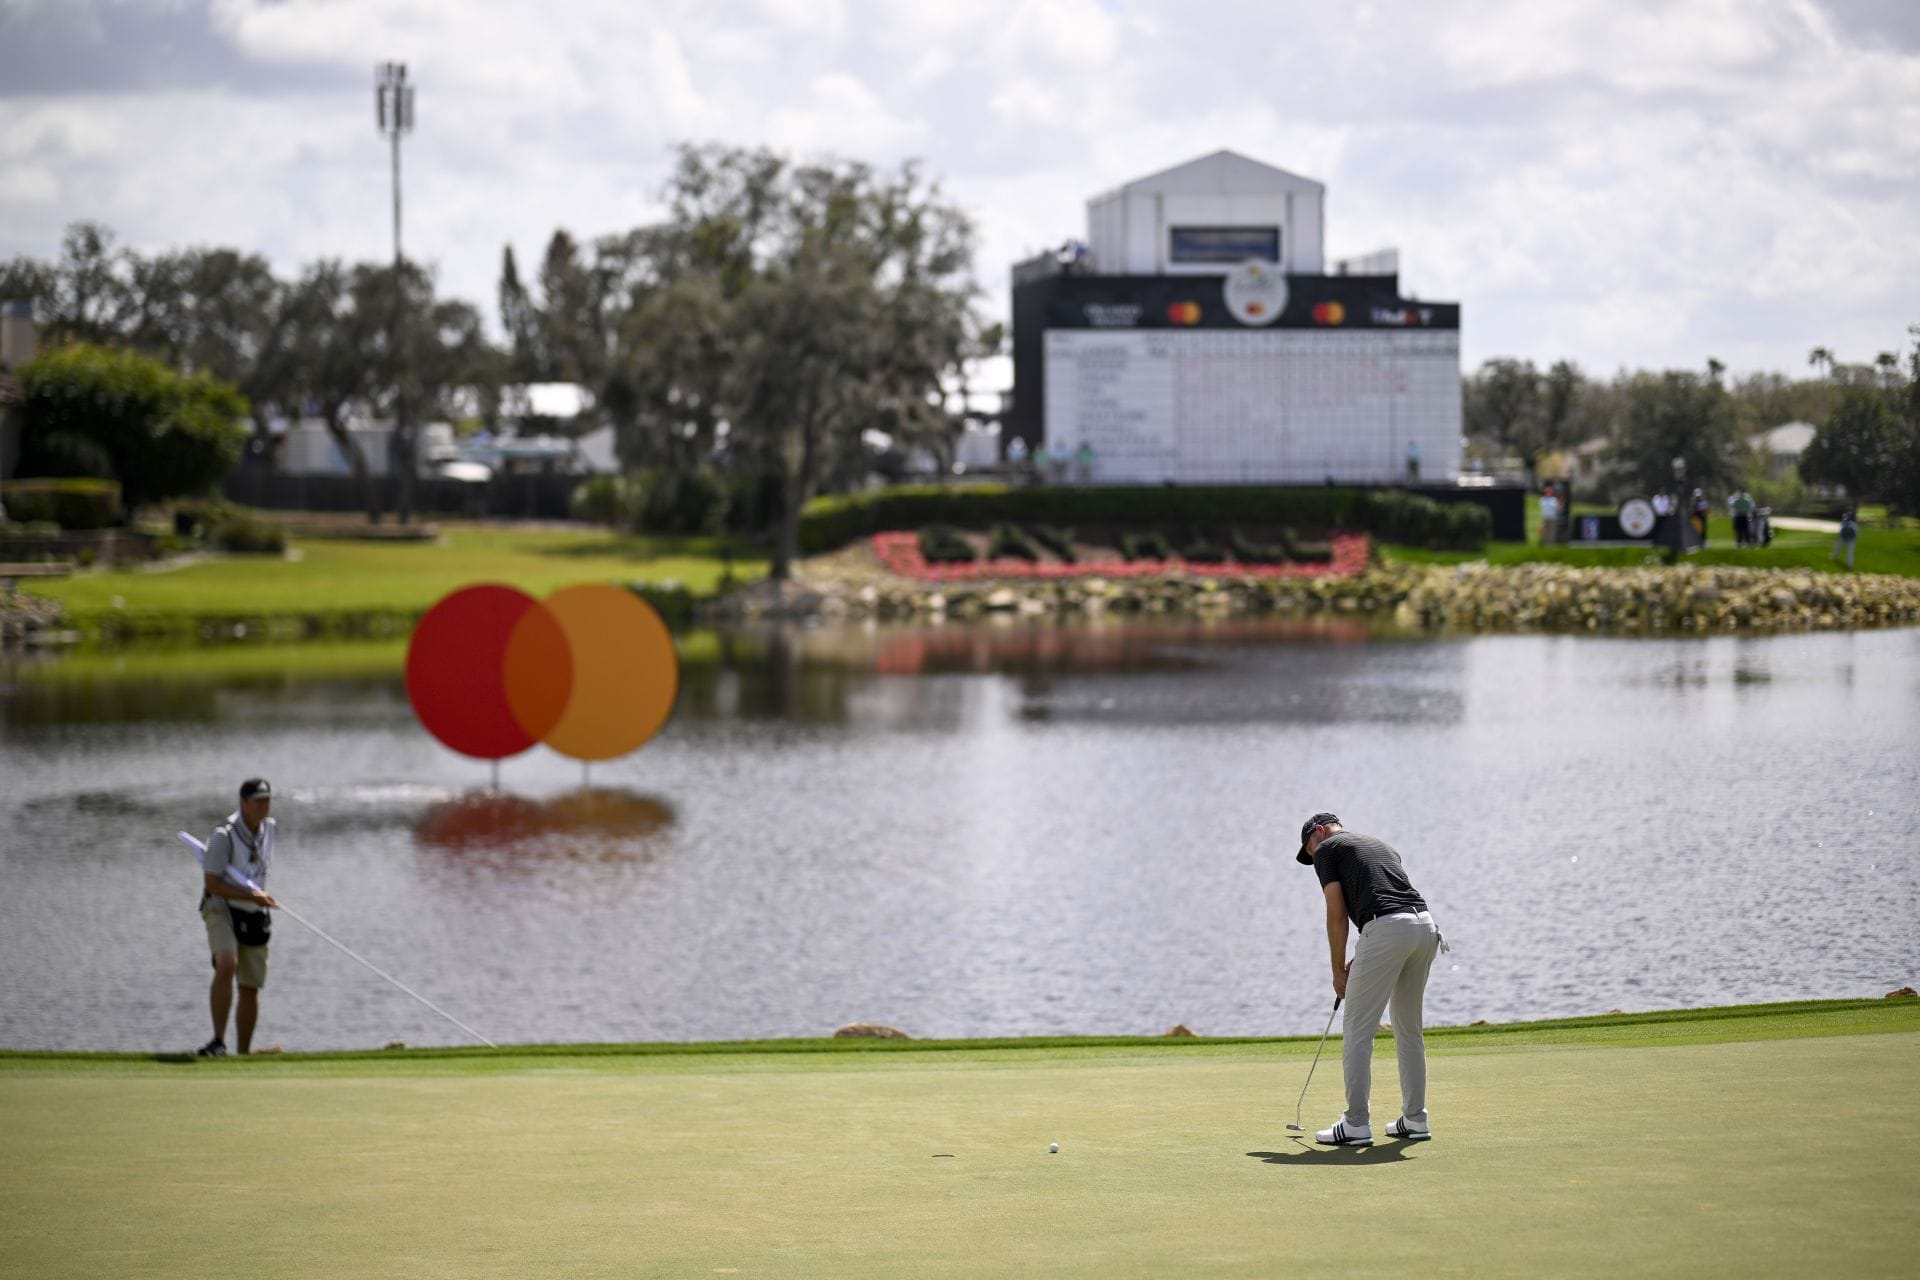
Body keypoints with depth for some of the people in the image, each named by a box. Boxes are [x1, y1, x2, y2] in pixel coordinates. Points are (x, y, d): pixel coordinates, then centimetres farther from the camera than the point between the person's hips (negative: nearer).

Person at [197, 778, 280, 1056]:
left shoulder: (268, 828, 5)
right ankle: (218, 1041, -31)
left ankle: (244, 1052, 19)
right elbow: (211, 883, -19)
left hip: (254, 915, 7)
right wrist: (250, 895, -24)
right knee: (226, 966, -31)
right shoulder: (224, 835, -18)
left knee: (251, 989, 8)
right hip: (221, 908, -7)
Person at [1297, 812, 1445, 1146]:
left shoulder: (1327, 849, 12)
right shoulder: (1381, 845, 32)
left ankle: (1356, 1124, -1)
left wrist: (1338, 970, 11)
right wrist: (1359, 961, 27)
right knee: (1409, 1028, 19)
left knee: (1357, 1030, 1)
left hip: (1386, 930, -7)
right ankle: (1415, 1119, 21)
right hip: (1425, 925, 7)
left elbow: (1337, 914, 3)